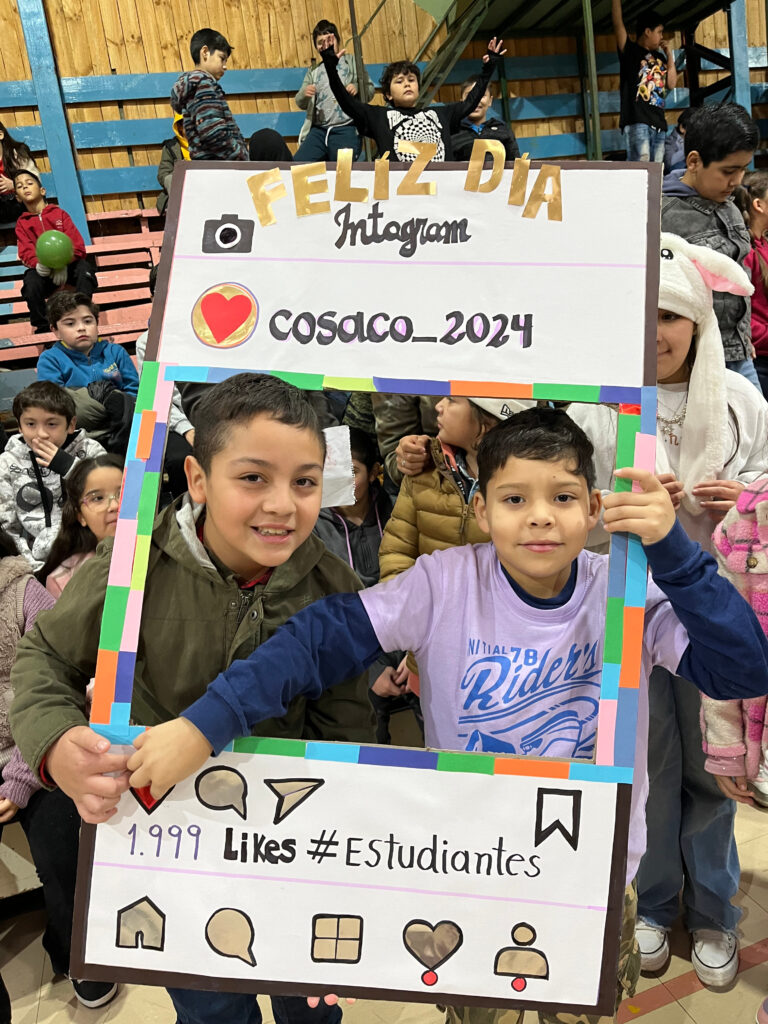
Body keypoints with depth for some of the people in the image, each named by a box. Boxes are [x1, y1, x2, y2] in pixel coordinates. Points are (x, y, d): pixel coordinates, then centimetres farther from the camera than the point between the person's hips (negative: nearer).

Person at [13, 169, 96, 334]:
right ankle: (42, 329, -16)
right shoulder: (22, 223, 10)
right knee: (31, 284, -32)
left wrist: (63, 263, -24)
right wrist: (38, 264, -27)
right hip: (43, 269, 1)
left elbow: (77, 244, -4)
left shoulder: (59, 213, 6)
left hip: (67, 264, -1)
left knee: (84, 270, -33)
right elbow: (26, 253, -1)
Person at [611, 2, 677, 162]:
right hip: (636, 122, -7)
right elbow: (618, 23, -1)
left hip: (658, 123, 7)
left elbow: (671, 83, 22)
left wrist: (669, 55, 17)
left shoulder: (659, 57, 25)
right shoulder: (630, 51, 7)